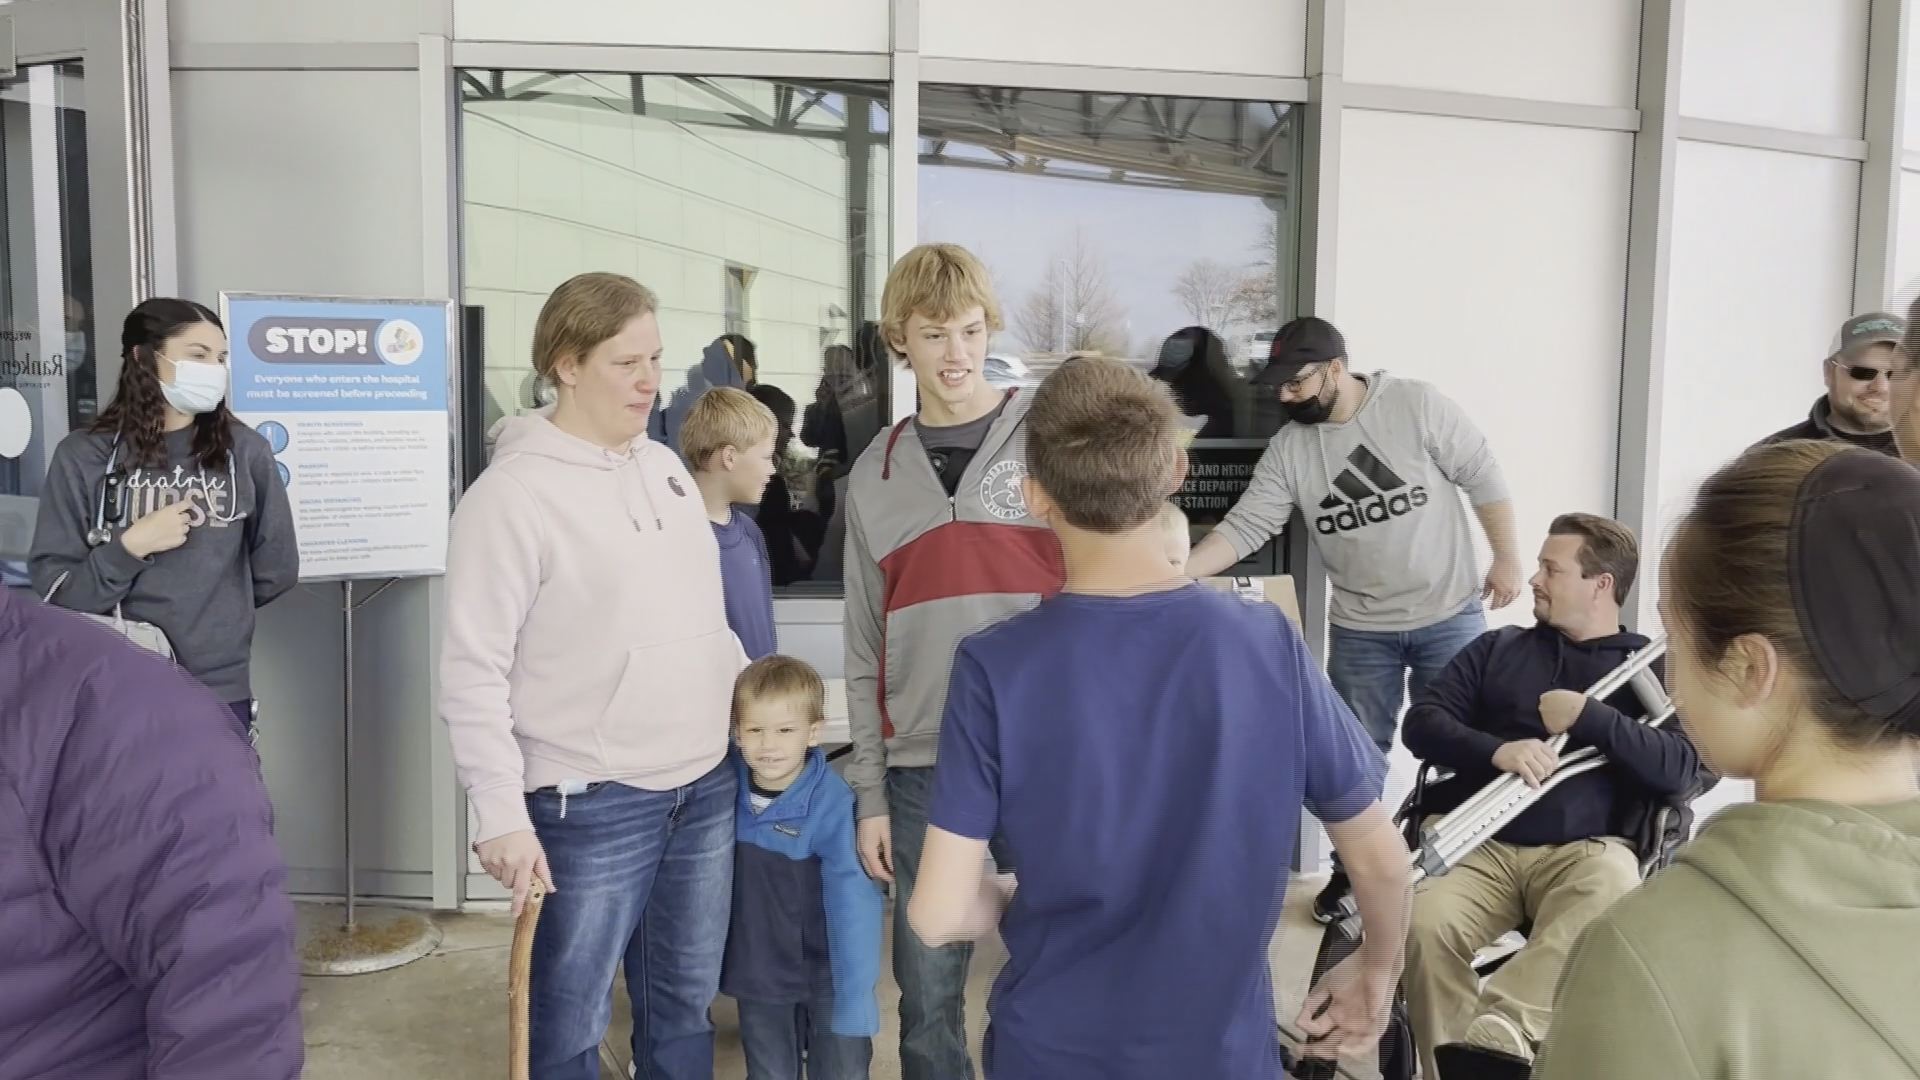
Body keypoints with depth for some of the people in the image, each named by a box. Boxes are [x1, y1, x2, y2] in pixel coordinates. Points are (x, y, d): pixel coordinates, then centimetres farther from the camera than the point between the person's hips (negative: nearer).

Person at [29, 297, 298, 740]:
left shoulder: (245, 451, 1)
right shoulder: (83, 457, 0)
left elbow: (276, 569, 8)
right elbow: (54, 590, -2)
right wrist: (129, 547, -14)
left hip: (221, 690, 1)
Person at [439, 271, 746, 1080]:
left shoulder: (667, 467, 9)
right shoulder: (512, 494, -13)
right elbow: (473, 673, -14)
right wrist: (502, 816, -19)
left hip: (706, 788, 6)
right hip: (591, 807, -6)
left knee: (683, 1008, 19)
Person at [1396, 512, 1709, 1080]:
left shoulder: (1651, 666, 13)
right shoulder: (1498, 647, 20)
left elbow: (1684, 770, -1)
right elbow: (1421, 721, 9)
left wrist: (1588, 717, -9)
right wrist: (1495, 750, -10)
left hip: (1583, 850, -2)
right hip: (1476, 840, 2)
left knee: (1609, 895, -38)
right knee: (1425, 927, -29)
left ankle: (1503, 1026, -48)